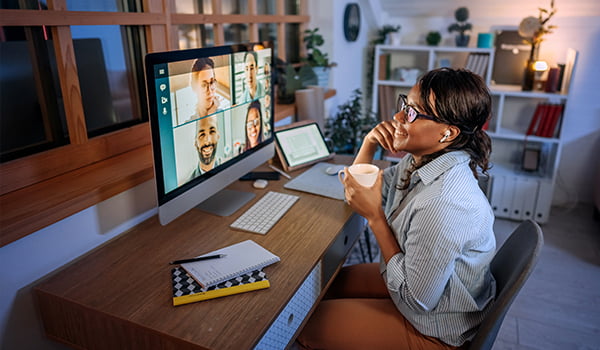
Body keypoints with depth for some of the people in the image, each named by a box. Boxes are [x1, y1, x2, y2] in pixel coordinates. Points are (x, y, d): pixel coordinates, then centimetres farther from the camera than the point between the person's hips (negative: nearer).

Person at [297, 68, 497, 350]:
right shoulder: (420, 160, -9)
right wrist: (368, 144, -14)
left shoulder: (441, 205, -37)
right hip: (414, 278, 8)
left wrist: (375, 216, -26)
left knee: (306, 326, 0)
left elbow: (416, 299, -27)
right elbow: (356, 193, 4)